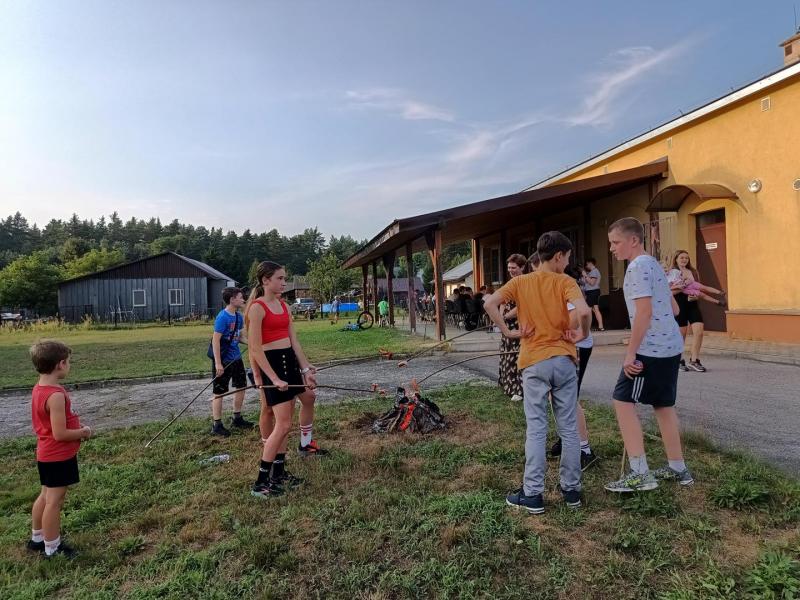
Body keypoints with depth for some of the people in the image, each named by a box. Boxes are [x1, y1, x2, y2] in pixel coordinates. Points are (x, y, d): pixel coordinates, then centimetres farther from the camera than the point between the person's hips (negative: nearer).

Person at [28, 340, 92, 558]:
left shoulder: (39, 388, 3)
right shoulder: (56, 395, -28)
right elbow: (60, 434, -26)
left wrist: (76, 427, 8)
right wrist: (84, 432, -11)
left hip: (47, 455, 10)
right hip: (59, 456, -10)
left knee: (45, 496, 22)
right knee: (54, 501, 3)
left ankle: (37, 539, 38)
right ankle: (52, 549, 16)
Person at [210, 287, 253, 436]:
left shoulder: (238, 316, 4)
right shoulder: (222, 317, -20)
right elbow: (216, 340, -21)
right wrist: (218, 363, -22)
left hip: (236, 358, 9)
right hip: (223, 360, -9)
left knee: (241, 386, 16)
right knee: (219, 392, 2)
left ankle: (237, 418, 31)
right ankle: (216, 425, 14)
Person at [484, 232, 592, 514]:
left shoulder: (520, 282, 3)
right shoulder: (564, 282, -3)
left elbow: (490, 303, -12)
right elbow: (584, 311, -21)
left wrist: (507, 332, -5)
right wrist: (582, 333, -3)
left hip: (534, 362, 0)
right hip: (564, 360, 0)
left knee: (536, 429, 5)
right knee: (569, 428, 11)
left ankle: (533, 494, 9)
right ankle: (571, 489, 22)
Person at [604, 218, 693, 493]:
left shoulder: (638, 266, -13)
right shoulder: (654, 264, 17)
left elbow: (644, 311, -22)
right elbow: (673, 308, 22)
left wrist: (630, 353, -20)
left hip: (650, 349, -10)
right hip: (670, 346, 10)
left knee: (623, 402, -6)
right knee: (663, 404, 17)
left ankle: (640, 474, -5)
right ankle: (678, 469, 26)